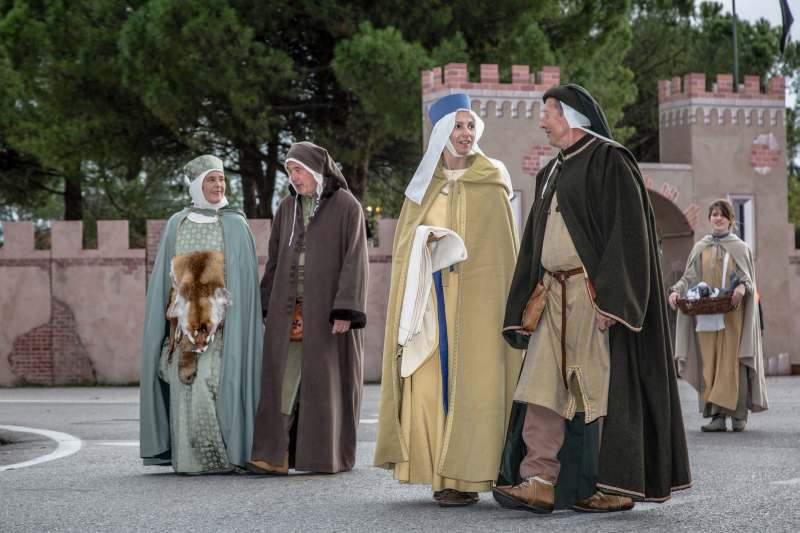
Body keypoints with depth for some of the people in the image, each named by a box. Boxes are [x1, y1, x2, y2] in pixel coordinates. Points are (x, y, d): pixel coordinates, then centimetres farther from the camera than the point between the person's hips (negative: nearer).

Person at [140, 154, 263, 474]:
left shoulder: (236, 225, 3)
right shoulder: (176, 225, 10)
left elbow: (244, 279, -1)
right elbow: (165, 275, 12)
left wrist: (236, 324, -9)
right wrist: (165, 319, 4)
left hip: (220, 320, -3)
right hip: (183, 317, 3)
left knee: (213, 385, -10)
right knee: (185, 385, -2)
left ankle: (221, 456, 0)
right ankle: (188, 456, 4)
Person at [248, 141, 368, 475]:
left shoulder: (347, 207, -4)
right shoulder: (287, 208, 12)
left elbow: (354, 260, -10)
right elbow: (275, 259, 15)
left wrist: (346, 311, -17)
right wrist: (267, 308, 10)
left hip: (326, 308, -4)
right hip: (289, 310, 4)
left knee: (326, 379, 2)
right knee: (283, 380, -5)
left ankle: (329, 455, 13)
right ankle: (275, 456, -10)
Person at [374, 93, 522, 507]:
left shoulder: (492, 183, 4)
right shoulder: (424, 185, 12)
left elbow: (504, 244, 2)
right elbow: (404, 240, 12)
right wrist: (423, 238, -11)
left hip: (477, 296, -3)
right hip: (431, 296, 3)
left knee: (472, 380, -8)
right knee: (429, 381, -3)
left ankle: (467, 475, -5)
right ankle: (440, 471, 3)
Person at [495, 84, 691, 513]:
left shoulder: (609, 161, -5)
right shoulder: (552, 173, 20)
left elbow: (626, 232, -14)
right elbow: (534, 245, 21)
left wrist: (610, 299, -22)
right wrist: (525, 308, 15)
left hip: (596, 293, -8)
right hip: (556, 297, 8)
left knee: (605, 386, -5)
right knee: (543, 384, -3)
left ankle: (618, 486, 3)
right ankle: (540, 481, -6)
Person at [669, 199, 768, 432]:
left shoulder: (740, 248, 10)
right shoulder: (700, 249, 15)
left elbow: (749, 278, 4)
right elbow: (689, 277, 11)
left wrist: (742, 287, -19)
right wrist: (676, 291, -8)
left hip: (732, 314, -2)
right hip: (705, 315, 2)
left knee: (730, 363, -9)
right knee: (709, 364, -4)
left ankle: (738, 416, -9)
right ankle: (717, 416, -5)